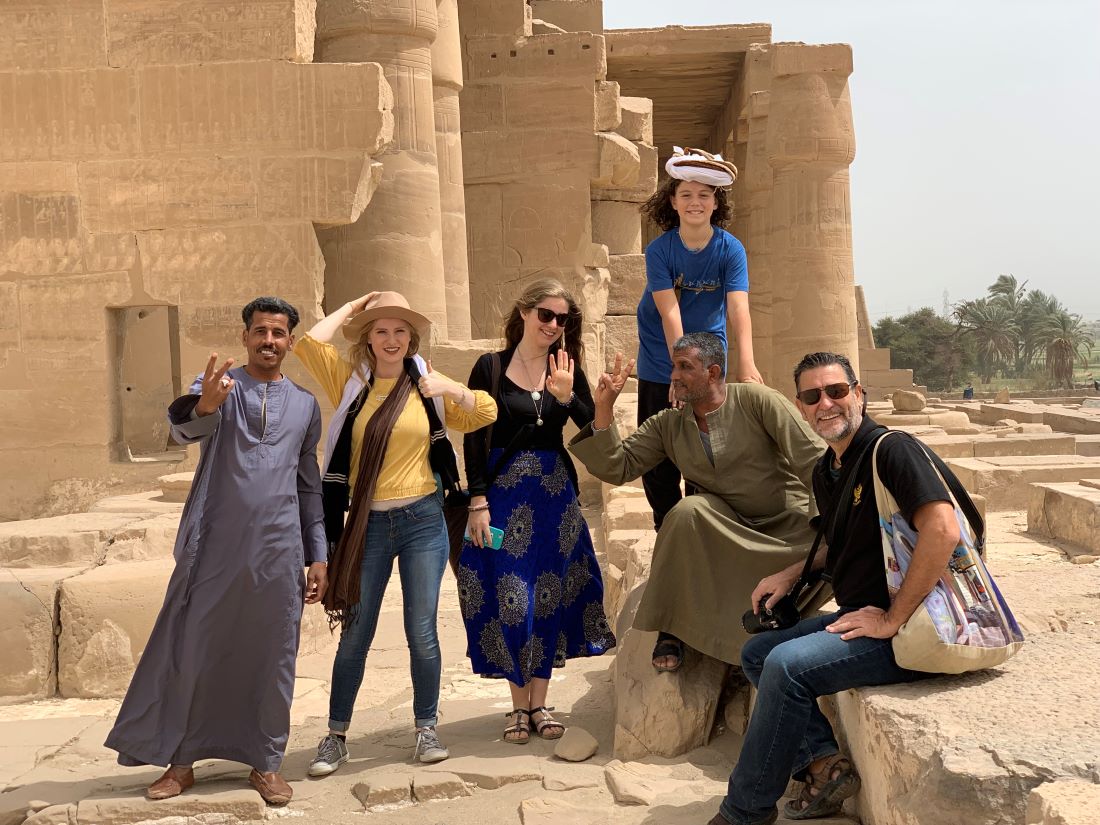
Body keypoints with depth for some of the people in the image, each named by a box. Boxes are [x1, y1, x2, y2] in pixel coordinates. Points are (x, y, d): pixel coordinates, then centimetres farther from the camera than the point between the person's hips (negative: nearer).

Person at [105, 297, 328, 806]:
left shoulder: (305, 404, 12)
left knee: (272, 659, 6)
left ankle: (266, 763, 20)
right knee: (191, 654, 4)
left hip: (278, 553, 2)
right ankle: (179, 759, 21)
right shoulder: (215, 386, 2)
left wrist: (318, 555, 11)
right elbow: (186, 428, -21)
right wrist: (203, 406, -45)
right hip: (215, 549, -2)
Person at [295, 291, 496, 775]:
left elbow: (486, 414, 4)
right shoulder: (351, 381, 4)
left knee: (422, 632, 4)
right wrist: (352, 307, 2)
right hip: (367, 523, 0)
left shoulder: (426, 386, 5)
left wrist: (452, 388, -13)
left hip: (422, 520, 0)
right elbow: (309, 344, -10)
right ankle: (336, 735, 20)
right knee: (355, 634, 6)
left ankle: (426, 728, 20)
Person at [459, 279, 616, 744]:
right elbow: (474, 439, -5)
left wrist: (566, 396, -24)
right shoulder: (491, 367, -4)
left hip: (555, 494, 3)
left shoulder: (569, 371, 3)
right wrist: (478, 501, -10)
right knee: (509, 599, 1)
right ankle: (519, 706, 16)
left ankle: (539, 704, 21)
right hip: (503, 493, -3)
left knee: (550, 599, 8)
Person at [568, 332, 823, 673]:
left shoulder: (755, 400, -9)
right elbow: (616, 468, -5)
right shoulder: (667, 425, 3)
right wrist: (604, 407, -14)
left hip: (788, 525, -2)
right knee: (687, 511, -30)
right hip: (728, 528, 2)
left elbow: (813, 459, -13)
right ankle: (671, 629, -15)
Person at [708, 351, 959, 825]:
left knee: (787, 664, -23)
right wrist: (790, 575, 12)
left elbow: (942, 531, -31)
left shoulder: (891, 450, -17)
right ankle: (823, 764, -3)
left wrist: (893, 619, -25)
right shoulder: (824, 471, 11)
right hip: (857, 615, 10)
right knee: (756, 654, 11)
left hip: (906, 630, -10)